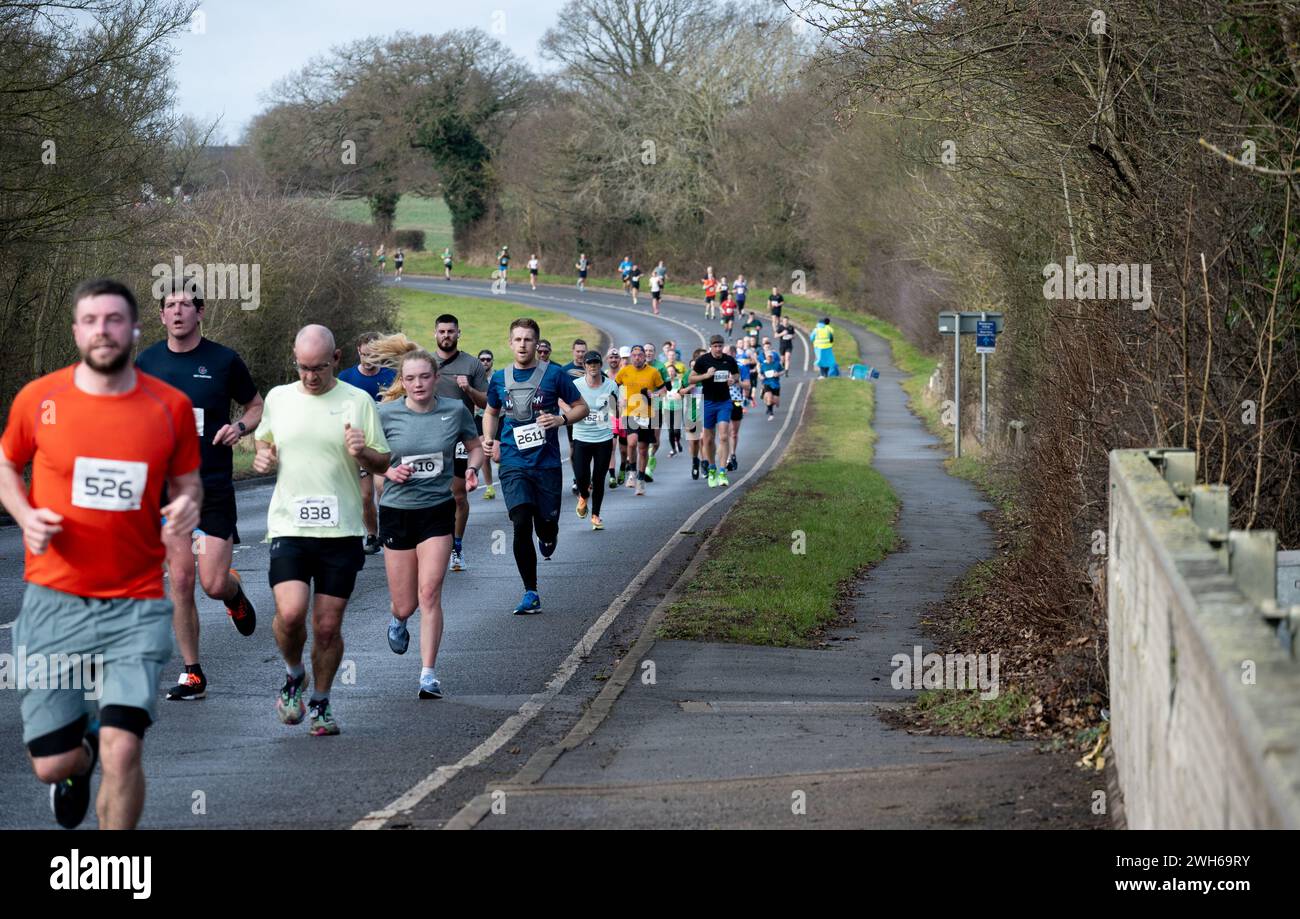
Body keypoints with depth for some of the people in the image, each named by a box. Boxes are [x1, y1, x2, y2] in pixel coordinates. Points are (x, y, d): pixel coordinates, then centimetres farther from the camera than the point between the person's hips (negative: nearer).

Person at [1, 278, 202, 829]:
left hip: (136, 605, -1)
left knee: (122, 751, -13)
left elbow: (187, 480, 12)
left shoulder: (170, 406, -1)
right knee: (52, 763, 3)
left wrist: (188, 506, -12)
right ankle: (78, 759, 43)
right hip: (53, 601, 1)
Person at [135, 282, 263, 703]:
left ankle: (234, 593, 31)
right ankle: (192, 673, 8)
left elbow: (257, 407, 10)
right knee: (180, 580, -2)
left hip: (215, 487, -2)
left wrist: (240, 426, -11)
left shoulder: (224, 361, -2)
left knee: (213, 583, -7)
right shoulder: (146, 363, 4)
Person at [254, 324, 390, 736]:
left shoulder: (358, 401, 2)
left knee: (328, 626, 1)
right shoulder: (277, 398, 9)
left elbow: (383, 465, 6)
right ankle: (294, 675, 12)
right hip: (289, 527, 1)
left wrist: (362, 452, -16)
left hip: (341, 531, -1)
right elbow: (264, 440, 27)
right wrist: (263, 458, 4)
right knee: (290, 613, -17)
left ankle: (320, 702, 21)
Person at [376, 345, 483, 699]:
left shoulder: (455, 410, -3)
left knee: (429, 593, -12)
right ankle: (398, 621, 44)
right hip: (397, 510, 0)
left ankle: (428, 675, -5)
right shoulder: (386, 413, -8)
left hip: (438, 510, 0)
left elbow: (475, 446, 12)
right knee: (406, 604, 6)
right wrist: (389, 471, -17)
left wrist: (472, 468, -8)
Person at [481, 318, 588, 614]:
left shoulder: (553, 375, -2)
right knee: (521, 525, -13)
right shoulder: (500, 379, 7)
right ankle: (530, 594, -4)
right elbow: (491, 412, 24)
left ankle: (548, 537, 44)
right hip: (513, 464, 1)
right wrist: (489, 438, 5)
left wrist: (561, 419, -14)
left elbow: (581, 407, 5)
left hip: (547, 463, -1)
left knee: (546, 526, 3)